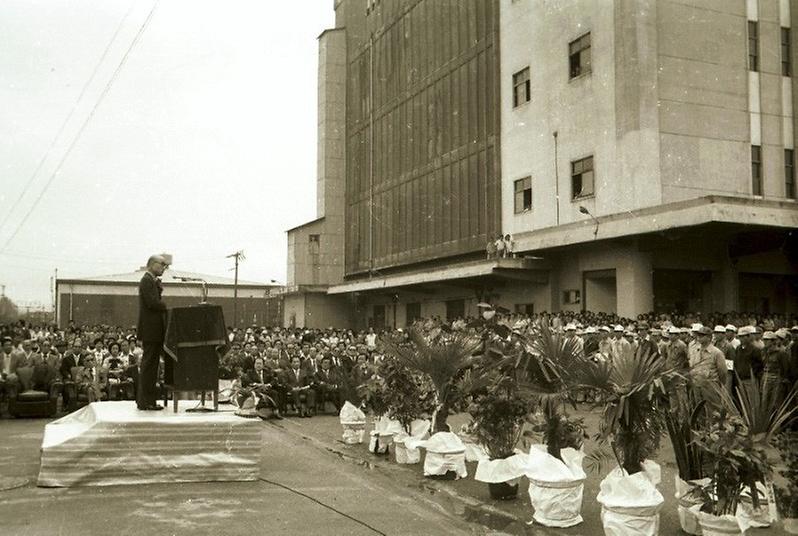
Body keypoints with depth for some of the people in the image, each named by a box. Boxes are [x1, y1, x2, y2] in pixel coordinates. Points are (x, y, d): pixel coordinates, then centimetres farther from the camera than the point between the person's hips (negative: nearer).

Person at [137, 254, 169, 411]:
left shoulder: (153, 281, 20)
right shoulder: (147, 281, -11)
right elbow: (152, 303, -21)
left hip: (154, 330, 10)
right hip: (150, 330, -10)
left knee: (150, 366, 13)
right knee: (149, 365, -6)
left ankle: (144, 399, 19)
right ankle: (145, 402, -2)